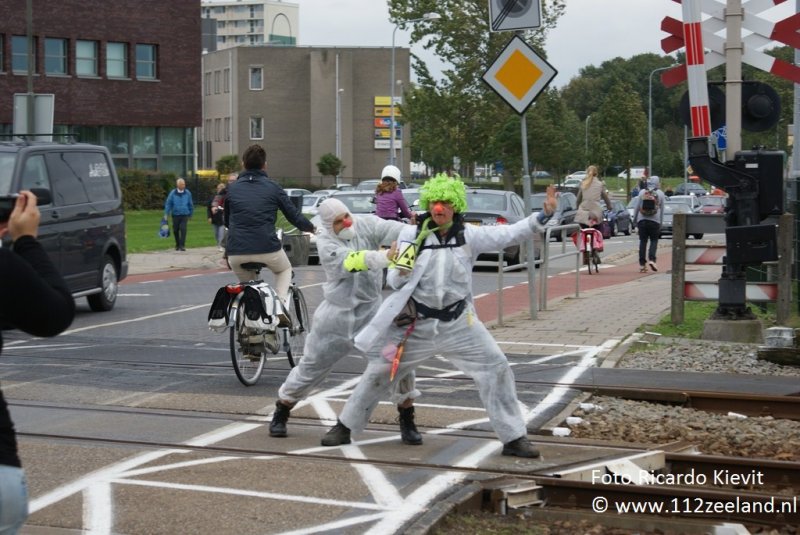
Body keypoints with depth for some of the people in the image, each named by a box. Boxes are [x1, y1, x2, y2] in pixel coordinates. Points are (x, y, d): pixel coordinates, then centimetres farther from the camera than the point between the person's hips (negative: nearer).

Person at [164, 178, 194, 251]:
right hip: (175, 215, 1)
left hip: (184, 215, -1)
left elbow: (190, 204, 13)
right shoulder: (173, 193, -2)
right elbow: (168, 203, 1)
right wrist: (166, 214, -5)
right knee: (175, 230, 8)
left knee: (183, 229, -15)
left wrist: (190, 214, 16)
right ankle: (177, 245, 28)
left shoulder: (187, 193, 2)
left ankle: (182, 245, -13)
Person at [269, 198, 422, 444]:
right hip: (336, 314, -1)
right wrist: (385, 257, -50)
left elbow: (391, 229, -29)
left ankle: (407, 421, 4)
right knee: (311, 367, 11)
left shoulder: (366, 224, -9)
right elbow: (350, 261, -34)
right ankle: (281, 412, 34)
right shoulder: (325, 243, -15)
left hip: (371, 310, 1)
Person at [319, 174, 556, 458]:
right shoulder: (412, 234, -6)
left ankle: (514, 438, 8)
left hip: (458, 324, 0)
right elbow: (395, 282, -3)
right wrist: (401, 269, -25)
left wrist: (541, 217, -28)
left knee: (496, 369, -5)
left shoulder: (468, 236, -5)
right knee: (378, 371, 8)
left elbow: (508, 234, -16)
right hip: (416, 324, 0)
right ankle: (344, 427, 28)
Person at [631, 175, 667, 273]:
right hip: (654, 221, -1)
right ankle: (651, 259, -13)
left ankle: (642, 264, 3)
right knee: (654, 241, 7)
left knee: (643, 242, 5)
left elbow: (636, 207, 5)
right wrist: (660, 223, 12)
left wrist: (634, 221, 12)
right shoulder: (660, 194, 5)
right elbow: (662, 210, 6)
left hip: (642, 220, 1)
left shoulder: (642, 192, 6)